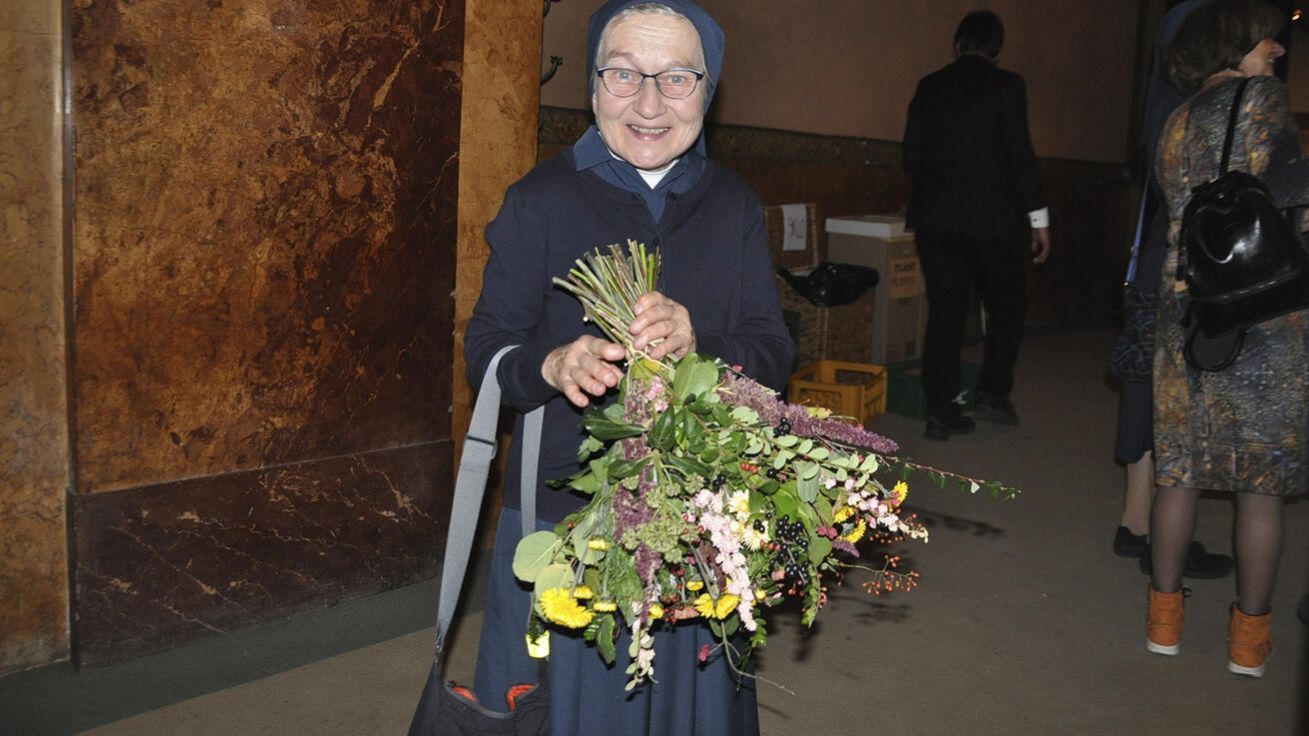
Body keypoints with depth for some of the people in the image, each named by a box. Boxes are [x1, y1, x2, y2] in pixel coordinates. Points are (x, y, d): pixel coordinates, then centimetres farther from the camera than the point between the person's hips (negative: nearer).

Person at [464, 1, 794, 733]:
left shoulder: (734, 205, 3)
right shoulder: (542, 200, -4)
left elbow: (775, 354, -1)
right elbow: (487, 348, -5)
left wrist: (698, 343, -23)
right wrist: (552, 365, -27)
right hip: (561, 515, -2)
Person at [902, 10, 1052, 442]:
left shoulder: (929, 87, 6)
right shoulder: (1006, 86, -5)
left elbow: (911, 156, 8)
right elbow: (1019, 154, -10)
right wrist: (1038, 217, -4)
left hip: (935, 217, 4)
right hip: (992, 217, -3)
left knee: (944, 312, 6)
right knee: (1006, 304, 15)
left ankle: (942, 412, 6)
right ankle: (992, 394, 11)